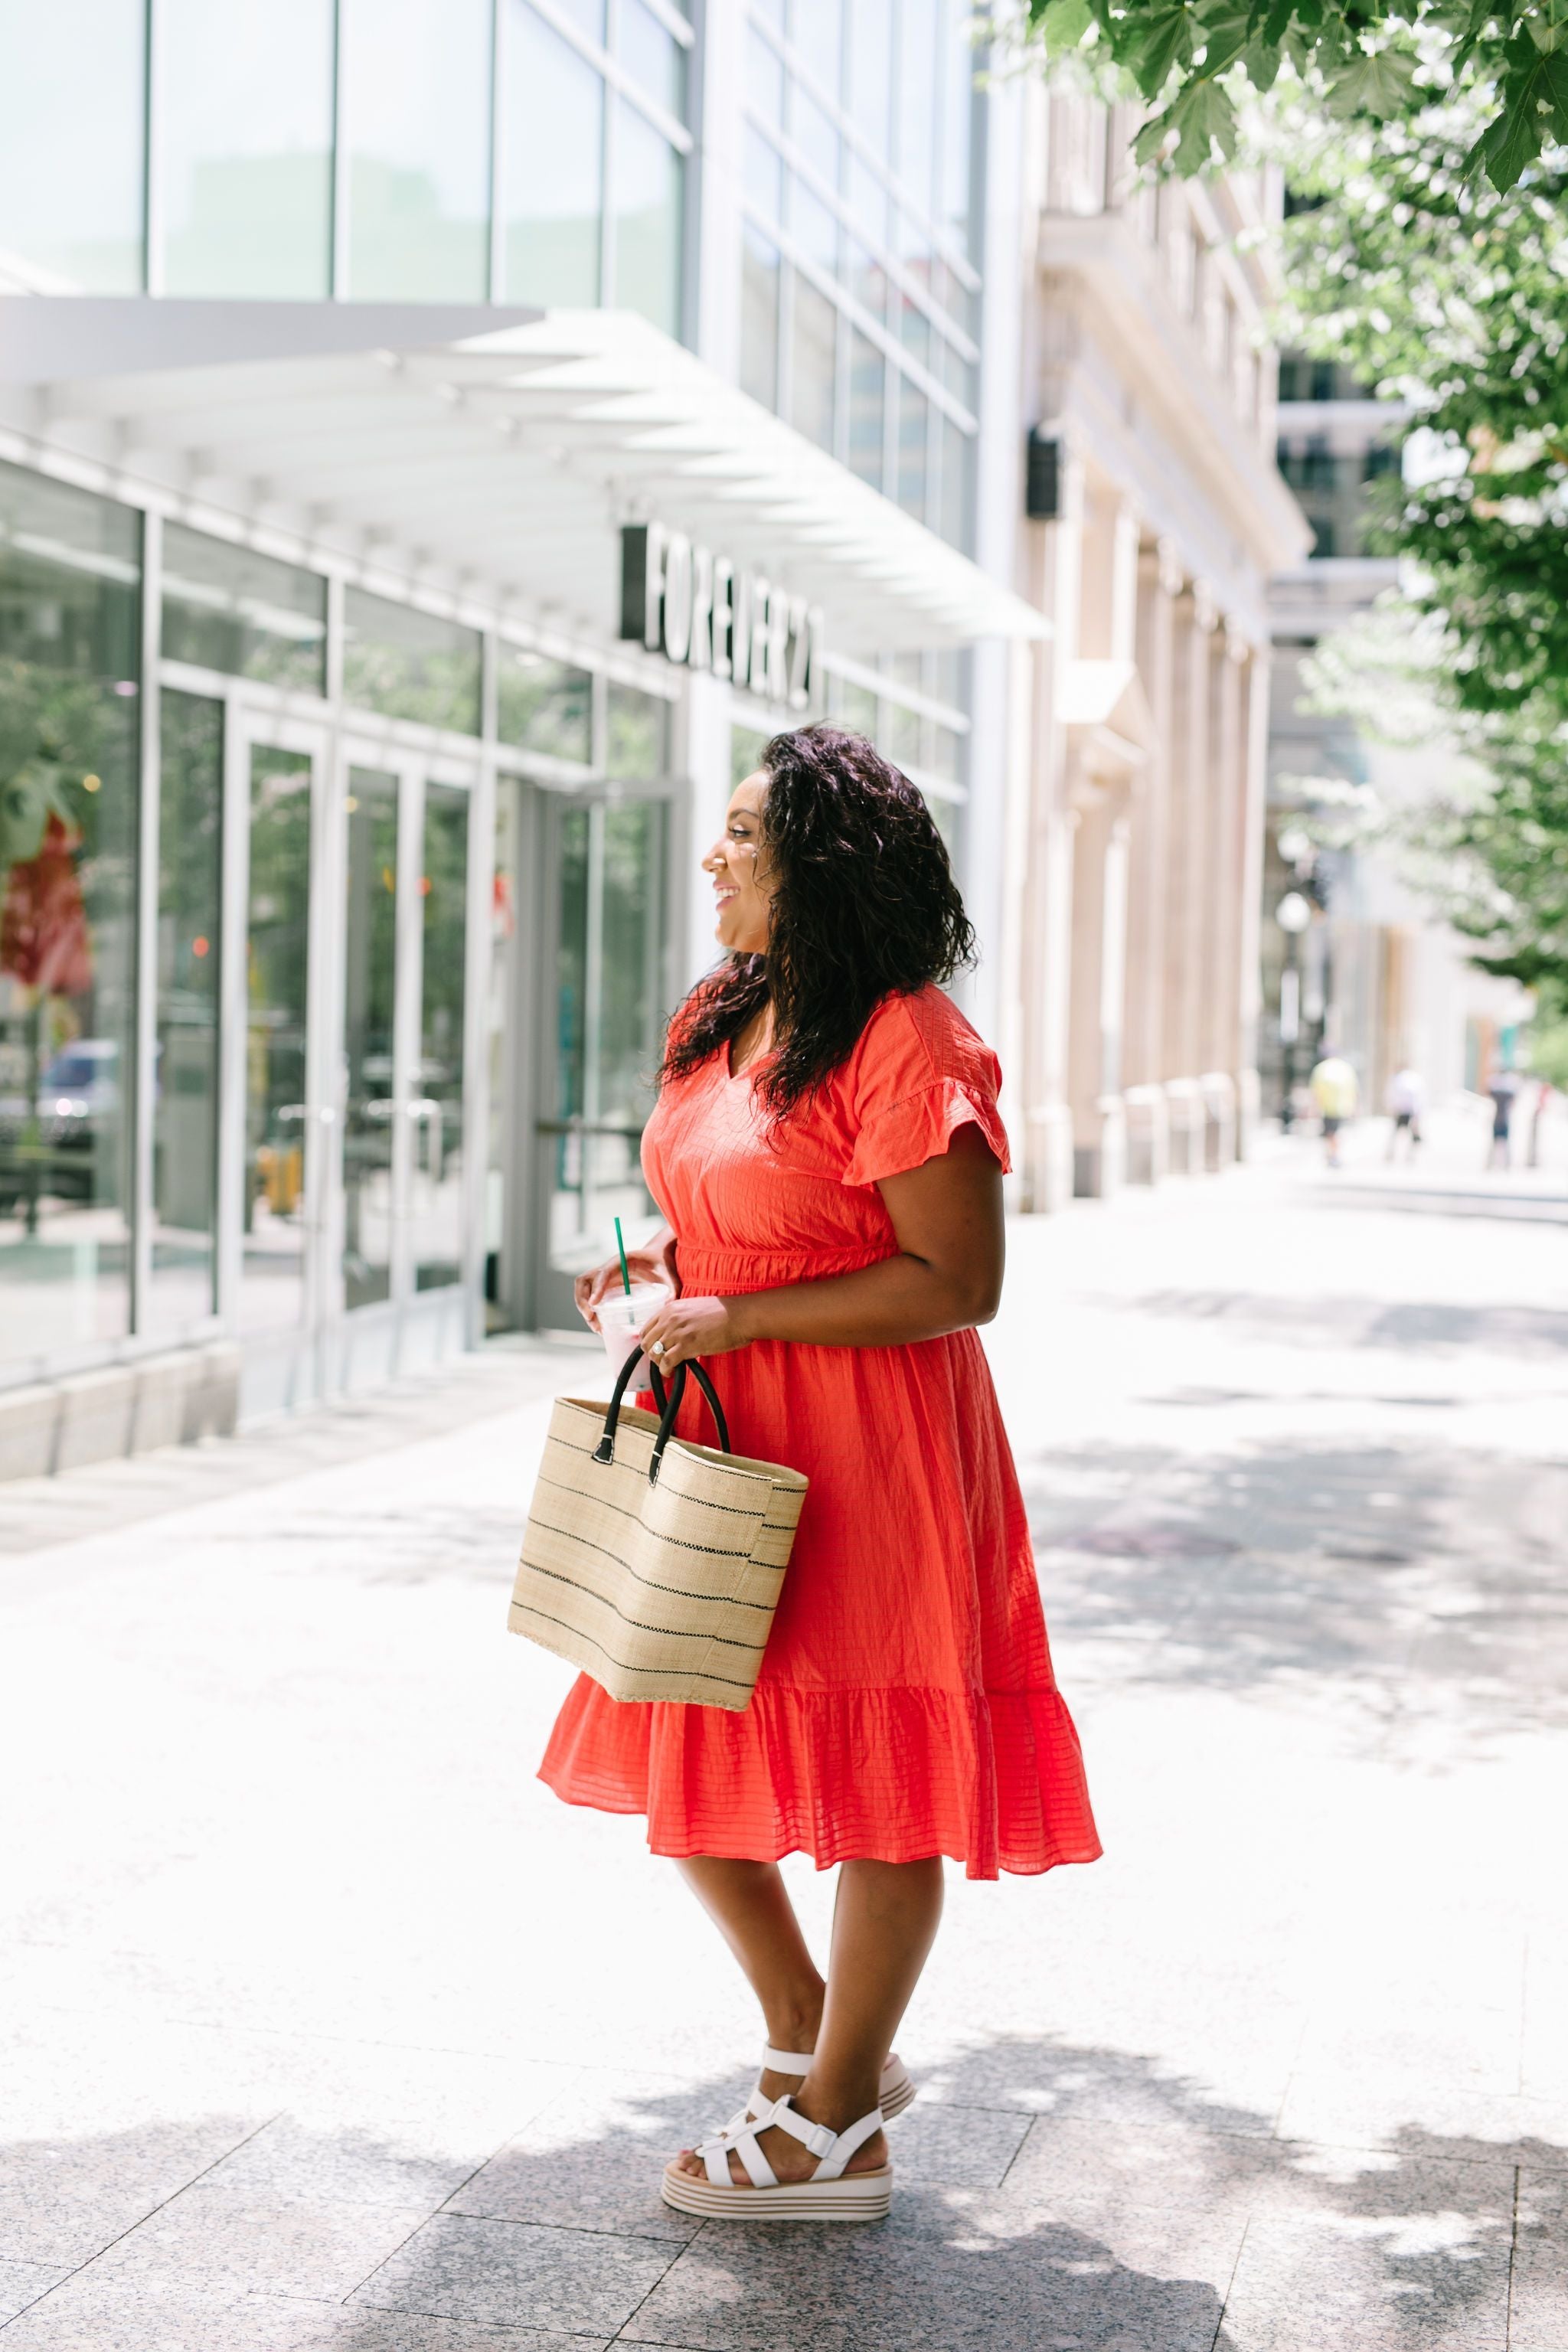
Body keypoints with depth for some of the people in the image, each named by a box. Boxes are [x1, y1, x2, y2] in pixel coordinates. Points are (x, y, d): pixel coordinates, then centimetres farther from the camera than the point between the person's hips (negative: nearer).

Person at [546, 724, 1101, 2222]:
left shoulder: (904, 1044, -18)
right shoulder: (719, 1020, 10)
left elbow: (958, 1282, -20)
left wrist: (742, 1317, -21)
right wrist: (658, 1258, 2)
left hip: (864, 1444, -9)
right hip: (724, 1436, 9)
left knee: (872, 1781, 4)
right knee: (686, 1757, 14)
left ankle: (835, 2132, 18)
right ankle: (809, 2039, 34)